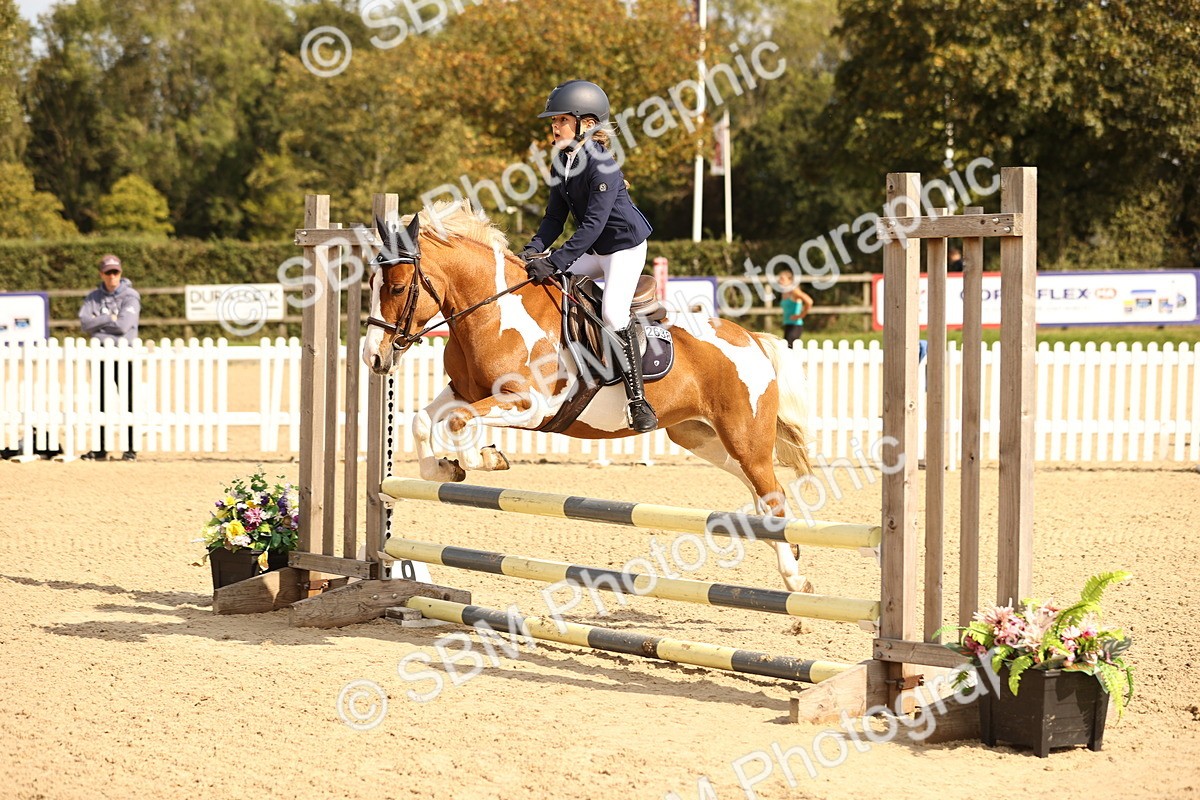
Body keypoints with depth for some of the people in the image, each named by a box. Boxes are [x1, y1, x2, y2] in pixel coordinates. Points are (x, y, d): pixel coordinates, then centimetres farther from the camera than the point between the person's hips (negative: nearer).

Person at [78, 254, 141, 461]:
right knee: (100, 403, 7)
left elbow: (123, 325, -15)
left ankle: (130, 448, 0)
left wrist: (98, 323, -6)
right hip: (100, 354, 4)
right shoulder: (93, 297, 10)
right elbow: (85, 322, -5)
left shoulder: (130, 296, -2)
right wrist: (109, 319, -11)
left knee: (127, 401, -5)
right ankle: (100, 448, 12)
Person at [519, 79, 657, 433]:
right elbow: (556, 216, 6)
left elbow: (593, 224, -28)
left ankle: (638, 400, -20)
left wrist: (554, 263, -32)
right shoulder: (563, 161, 3)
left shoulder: (601, 164, -24)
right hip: (593, 251, 9)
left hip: (625, 246, -9)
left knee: (613, 312, -26)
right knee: (538, 281, 0)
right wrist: (534, 250, -12)